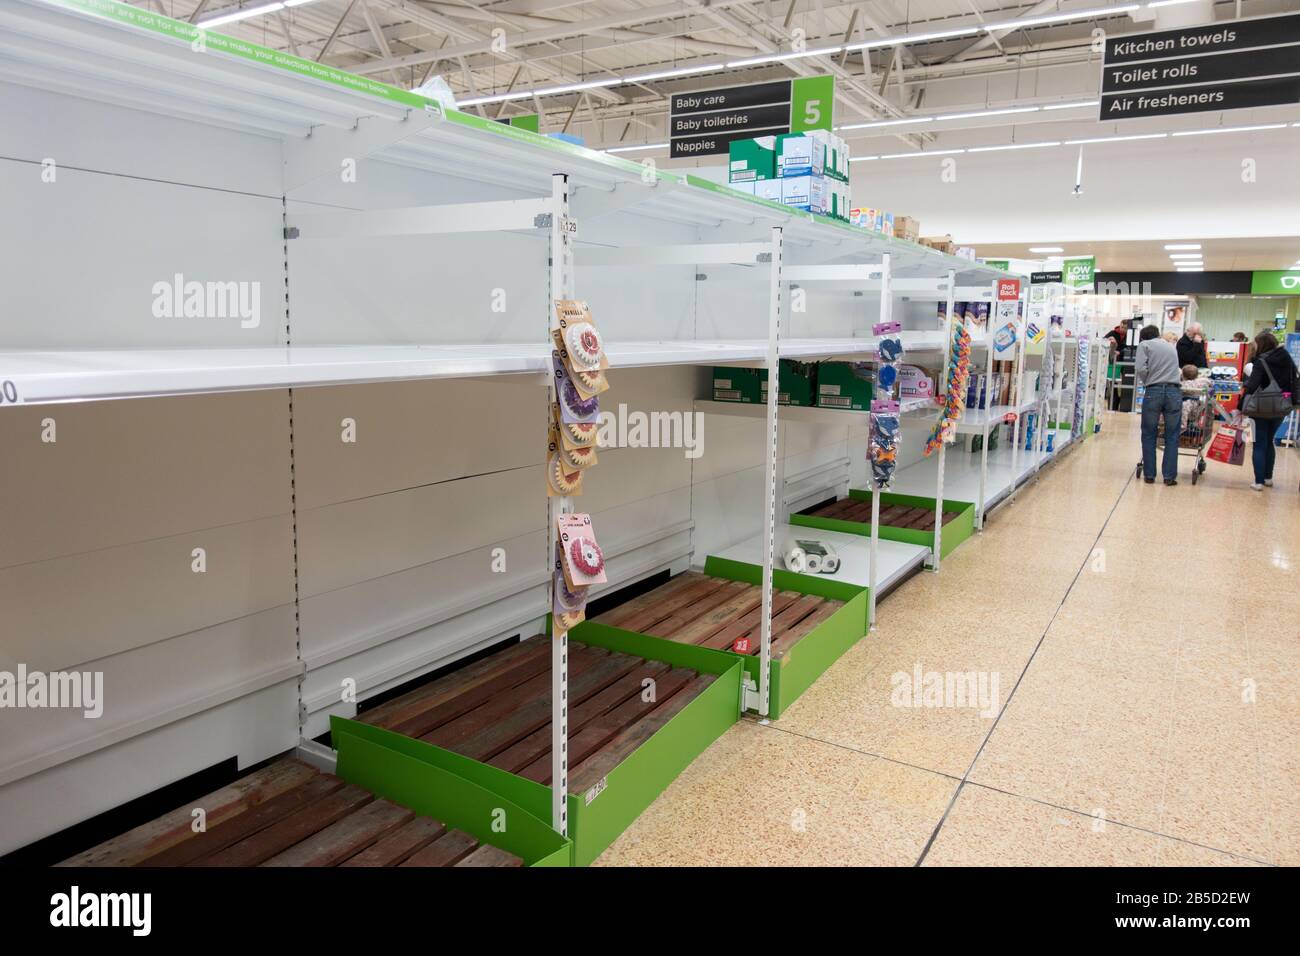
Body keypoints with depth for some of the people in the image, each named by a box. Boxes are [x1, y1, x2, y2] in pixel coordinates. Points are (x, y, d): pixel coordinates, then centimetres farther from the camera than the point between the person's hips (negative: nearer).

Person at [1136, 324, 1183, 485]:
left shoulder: (1144, 345, 7)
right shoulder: (1172, 347, 23)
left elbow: (1140, 369, -6)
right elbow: (1175, 369, 19)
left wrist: (1146, 382, 10)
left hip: (1153, 391, -3)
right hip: (1174, 391, 3)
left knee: (1148, 435, 7)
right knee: (1172, 436, 7)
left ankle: (1149, 475, 9)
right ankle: (1169, 476, 6)